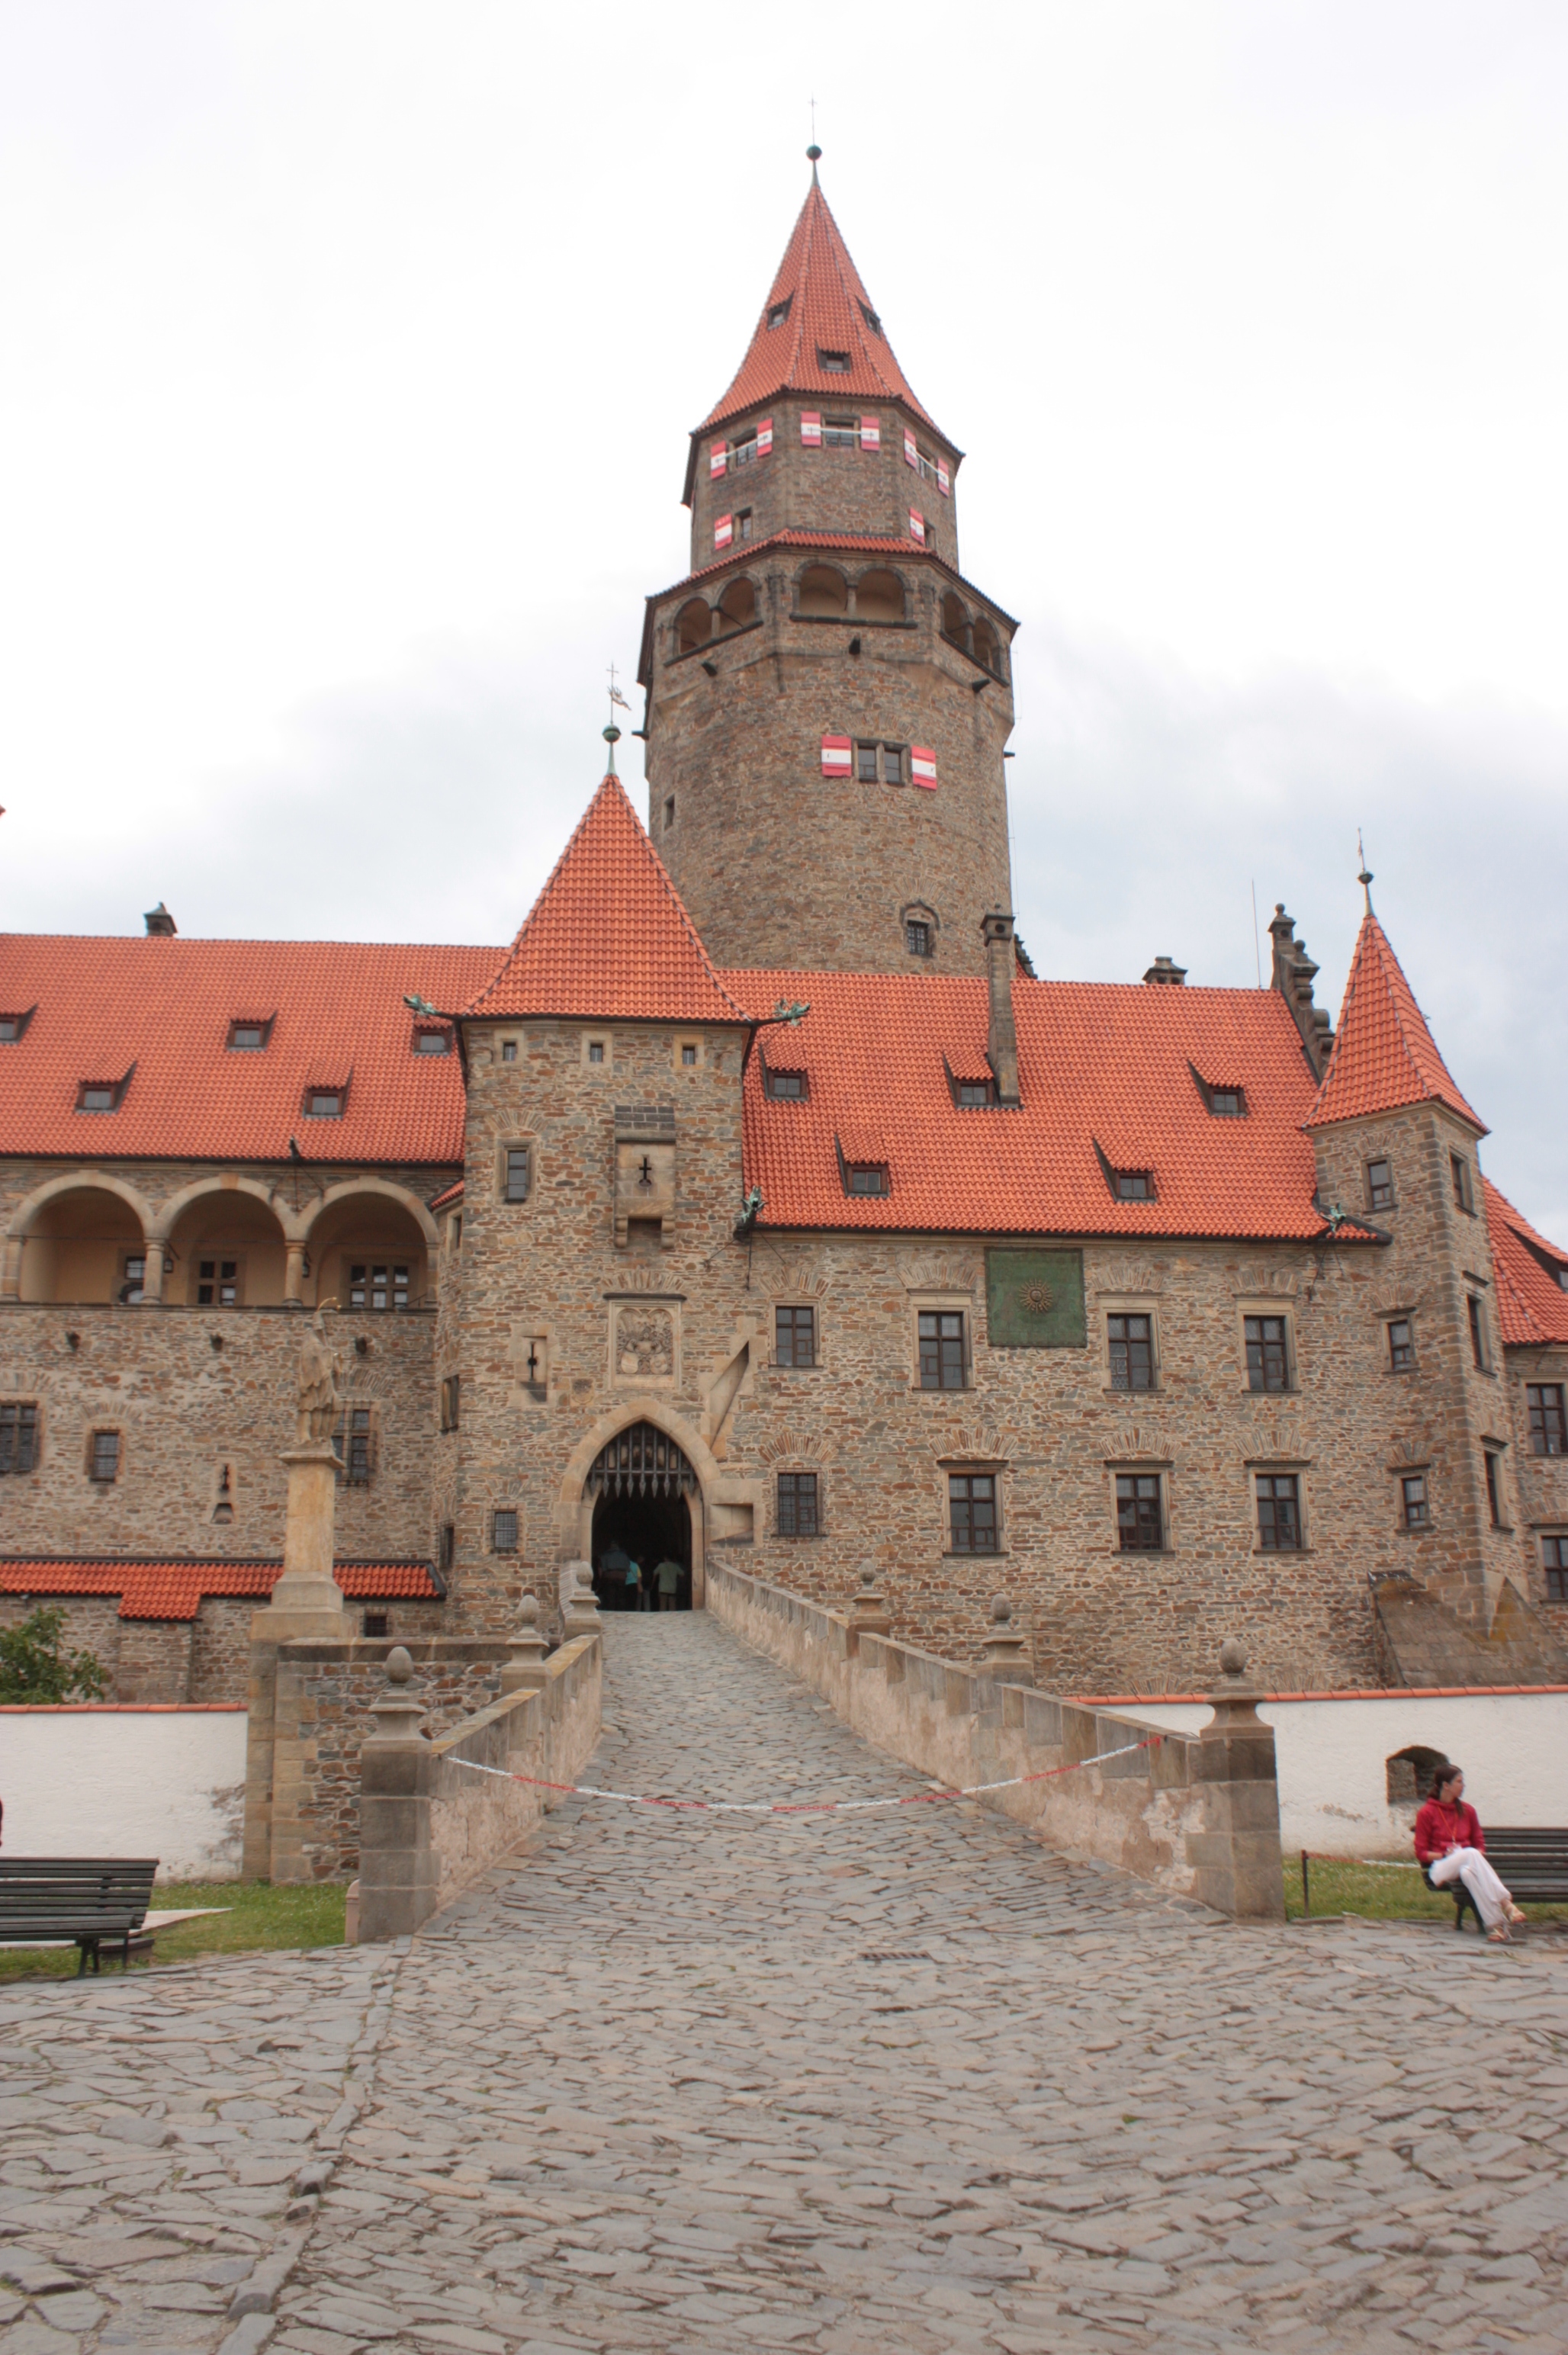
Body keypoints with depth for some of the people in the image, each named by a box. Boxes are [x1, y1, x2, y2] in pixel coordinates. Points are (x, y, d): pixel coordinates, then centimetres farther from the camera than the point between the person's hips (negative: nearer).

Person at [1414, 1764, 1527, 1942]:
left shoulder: (1467, 1811, 14)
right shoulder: (1427, 1813, 2)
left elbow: (1480, 1845, 18)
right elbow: (1421, 1853, 2)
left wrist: (1477, 1855, -6)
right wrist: (1445, 1854, -15)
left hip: (1467, 1866, 3)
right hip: (1439, 1869, -3)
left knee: (1467, 1873, -39)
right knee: (1470, 1853, -37)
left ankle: (1494, 1924, -52)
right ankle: (1505, 1903, -48)